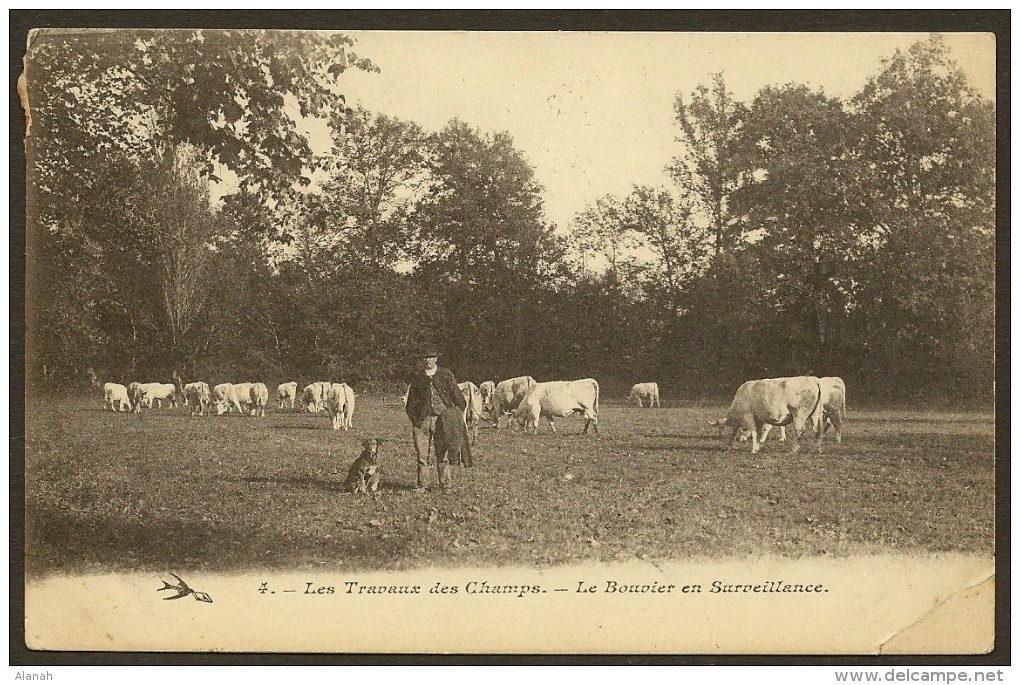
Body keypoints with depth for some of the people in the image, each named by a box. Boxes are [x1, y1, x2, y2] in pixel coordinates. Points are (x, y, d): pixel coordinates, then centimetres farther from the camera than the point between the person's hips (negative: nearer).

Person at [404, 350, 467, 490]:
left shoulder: (446, 375, 7)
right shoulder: (417, 377, 10)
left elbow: (457, 395, 8)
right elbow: (410, 402, 14)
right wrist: (414, 419, 5)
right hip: (421, 420, 1)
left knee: (443, 454, -1)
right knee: (422, 455, 1)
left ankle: (445, 485, 6)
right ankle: (423, 485, 9)